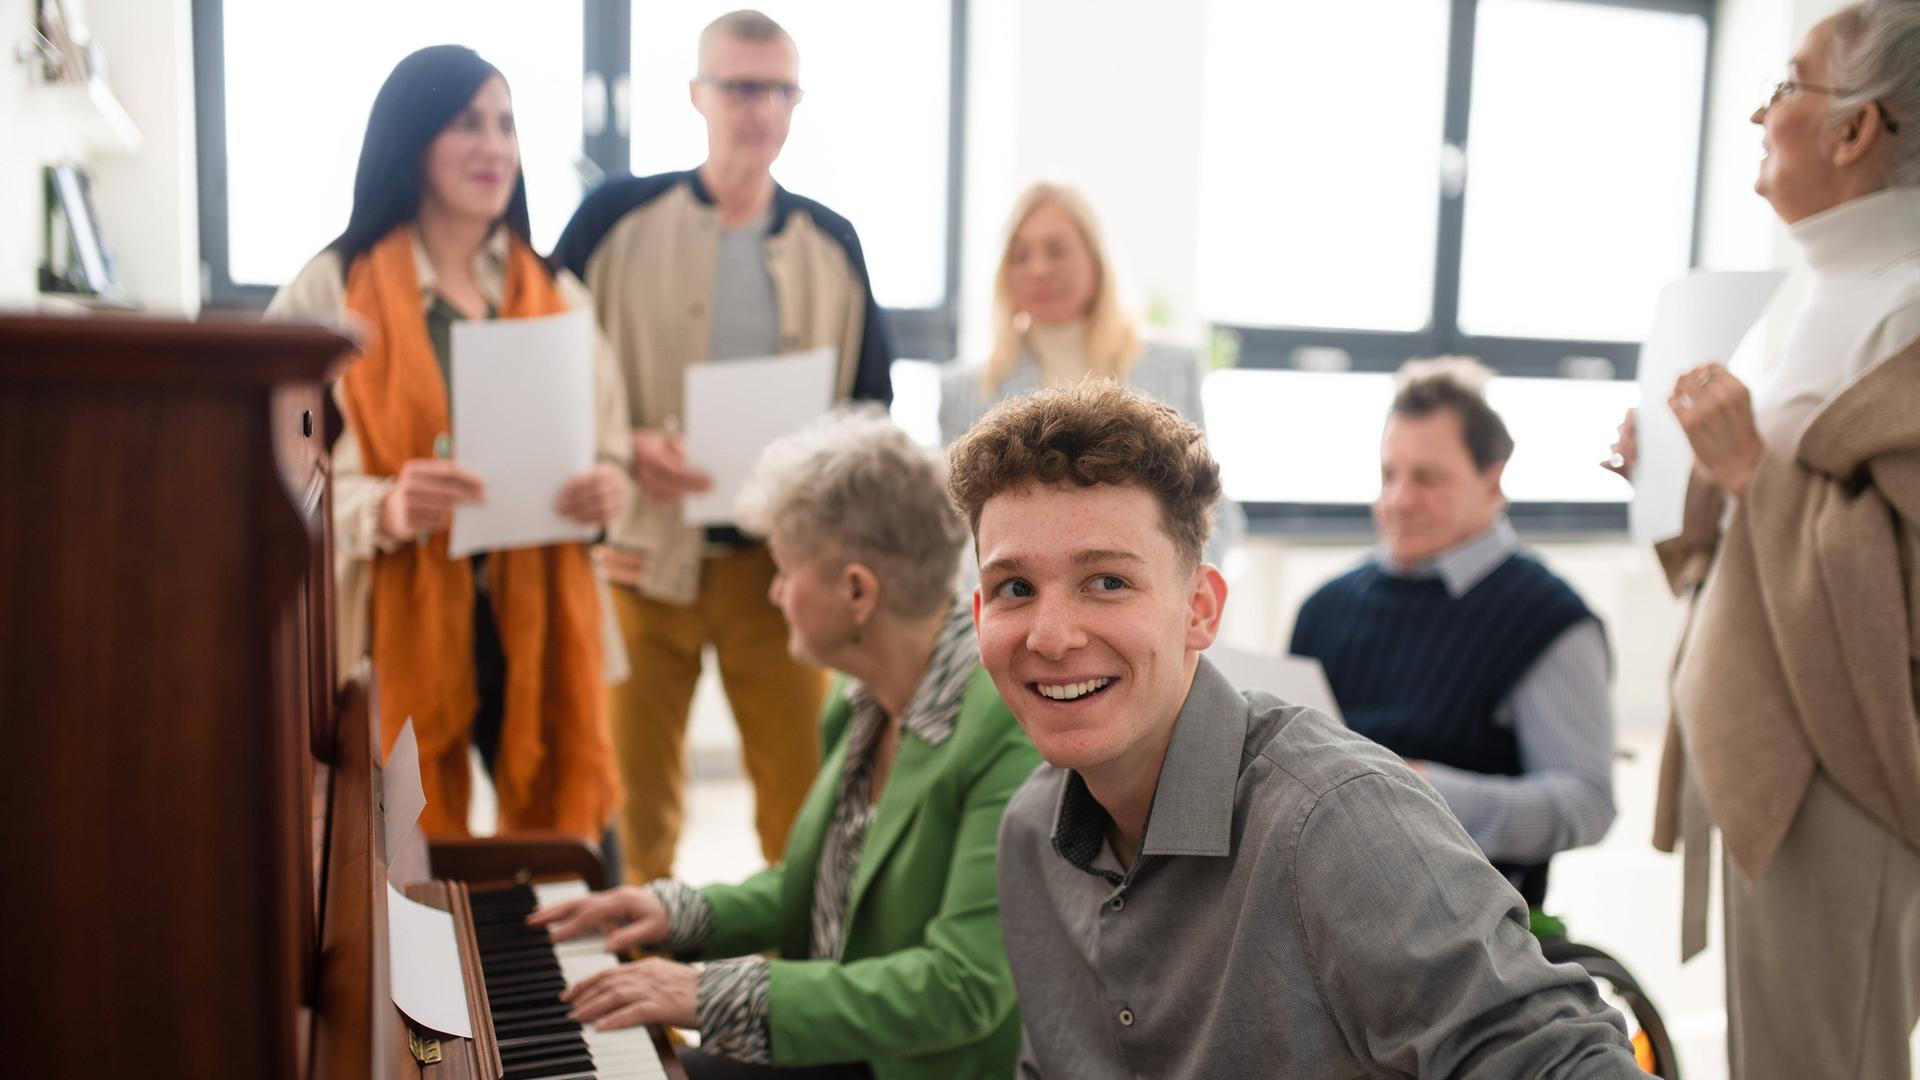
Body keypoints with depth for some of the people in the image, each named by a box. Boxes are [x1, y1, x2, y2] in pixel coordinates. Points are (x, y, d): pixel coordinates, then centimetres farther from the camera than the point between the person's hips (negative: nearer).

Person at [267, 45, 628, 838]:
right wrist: (384, 508, -26)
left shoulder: (558, 298, 11)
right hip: (400, 628, -3)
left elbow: (610, 452, 15)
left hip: (537, 619, 4)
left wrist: (607, 489, -9)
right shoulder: (329, 292, -3)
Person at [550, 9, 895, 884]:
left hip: (783, 557, 2)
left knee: (802, 788, 4)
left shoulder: (831, 244, 7)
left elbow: (874, 402, 13)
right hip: (643, 548, -1)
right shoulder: (617, 218, 0)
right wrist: (624, 448, -16)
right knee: (637, 787, 10)